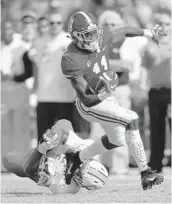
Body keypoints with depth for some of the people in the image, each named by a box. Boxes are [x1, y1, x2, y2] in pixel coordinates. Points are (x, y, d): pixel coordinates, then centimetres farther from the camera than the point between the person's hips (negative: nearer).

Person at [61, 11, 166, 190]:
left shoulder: (100, 38, -13)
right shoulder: (71, 60, -30)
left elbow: (124, 32, 8)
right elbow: (86, 97, -29)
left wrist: (150, 33, 21)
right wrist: (102, 95, -48)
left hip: (106, 96, 9)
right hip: (91, 105, -9)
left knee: (117, 140, 23)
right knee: (131, 120, -25)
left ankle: (76, 159, 43)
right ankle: (145, 173, -21)